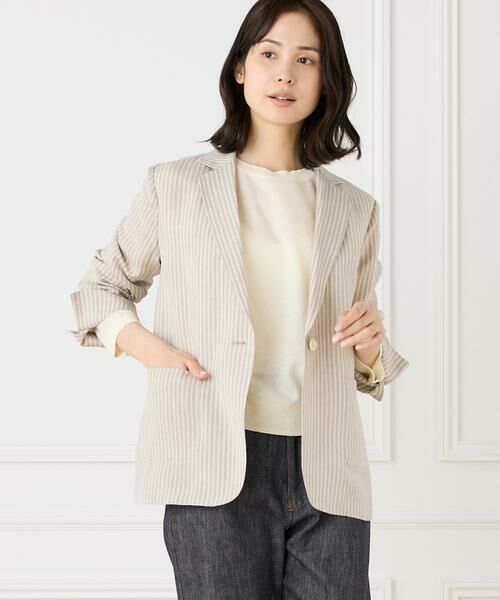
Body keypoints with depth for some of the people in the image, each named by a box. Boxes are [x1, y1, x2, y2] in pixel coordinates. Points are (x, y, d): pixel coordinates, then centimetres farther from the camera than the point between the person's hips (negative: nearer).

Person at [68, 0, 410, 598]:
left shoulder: (353, 209, 16)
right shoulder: (176, 185, 8)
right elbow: (100, 285, 17)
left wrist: (370, 347, -2)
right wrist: (147, 348, -2)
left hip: (327, 477, 3)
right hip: (218, 467, -2)